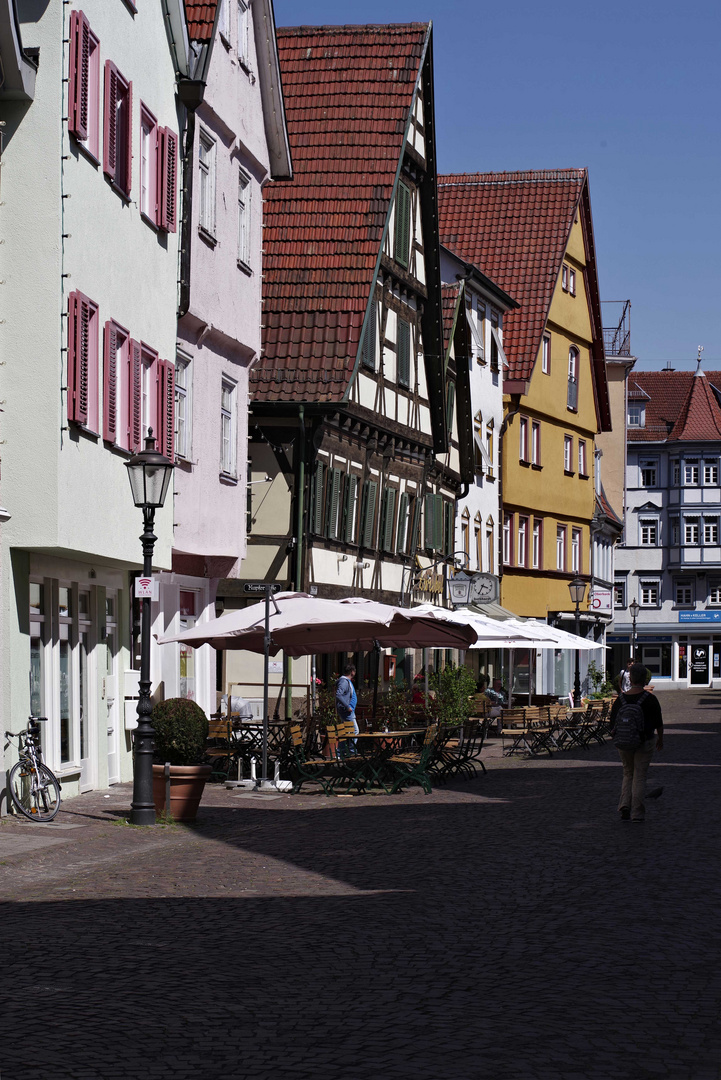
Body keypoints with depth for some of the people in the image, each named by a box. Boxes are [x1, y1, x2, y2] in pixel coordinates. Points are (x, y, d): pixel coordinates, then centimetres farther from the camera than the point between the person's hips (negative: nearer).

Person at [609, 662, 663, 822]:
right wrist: (660, 739, 13)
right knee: (639, 776, 4)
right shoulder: (650, 699, -11)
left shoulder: (620, 699, -4)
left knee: (628, 774, 18)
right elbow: (659, 723, -4)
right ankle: (637, 813, 3)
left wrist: (615, 738, 20)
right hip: (644, 743, -3)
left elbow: (612, 724, 2)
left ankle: (624, 806, 2)